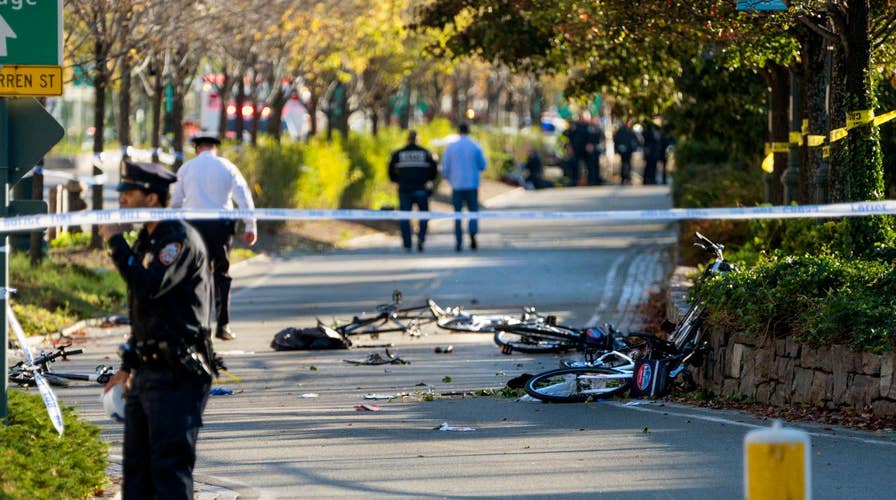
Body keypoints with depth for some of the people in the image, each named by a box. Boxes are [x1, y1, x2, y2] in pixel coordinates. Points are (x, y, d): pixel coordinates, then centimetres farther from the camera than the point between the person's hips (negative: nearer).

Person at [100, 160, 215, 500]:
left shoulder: (180, 239, -13)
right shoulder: (147, 241, 18)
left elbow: (148, 287, -28)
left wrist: (116, 241, -20)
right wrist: (127, 367, 26)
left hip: (177, 374, -10)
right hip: (147, 371, 10)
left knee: (170, 465, -12)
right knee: (137, 466, 11)